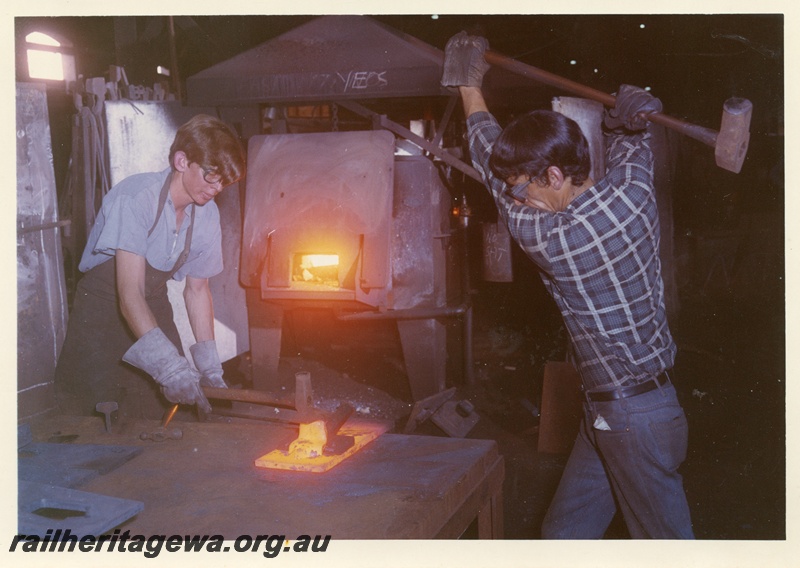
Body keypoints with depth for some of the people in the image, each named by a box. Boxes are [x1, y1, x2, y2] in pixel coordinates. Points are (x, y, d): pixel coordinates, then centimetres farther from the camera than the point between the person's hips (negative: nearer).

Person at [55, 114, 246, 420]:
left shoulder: (207, 214, -7)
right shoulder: (136, 198, -27)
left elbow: (197, 289, 3)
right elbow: (129, 294, -34)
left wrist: (209, 366, -4)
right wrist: (169, 364, -45)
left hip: (154, 309, 5)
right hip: (101, 310, -5)